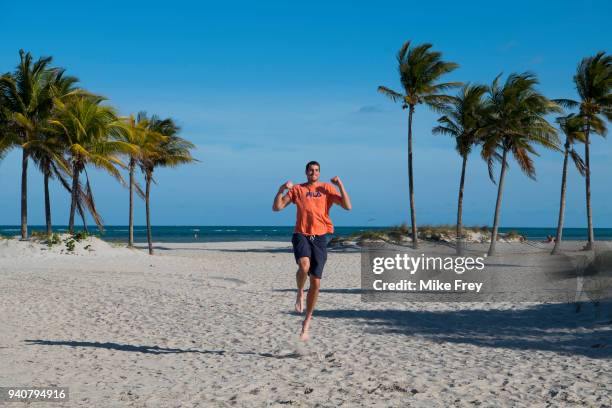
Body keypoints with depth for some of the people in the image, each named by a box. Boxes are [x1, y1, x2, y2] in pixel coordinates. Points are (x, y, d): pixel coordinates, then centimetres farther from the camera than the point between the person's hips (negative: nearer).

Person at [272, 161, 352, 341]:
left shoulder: (327, 188, 7)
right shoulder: (297, 189, 7)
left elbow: (347, 206, -3)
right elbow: (276, 207, 2)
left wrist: (340, 185, -11)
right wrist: (281, 189, -13)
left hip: (319, 238, 1)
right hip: (301, 235, -1)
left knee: (316, 282, 0)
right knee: (304, 266, -34)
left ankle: (307, 322, 17)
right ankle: (300, 293, -1)